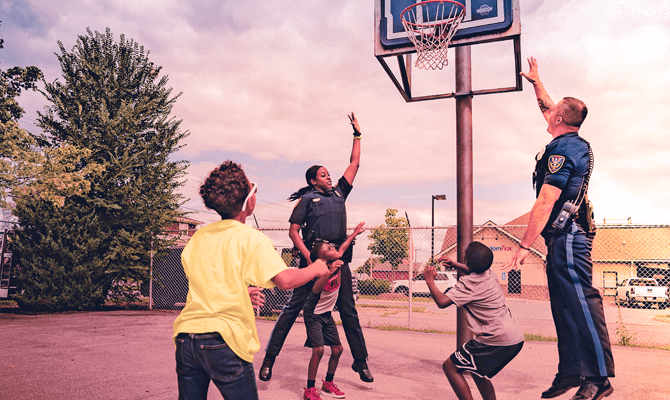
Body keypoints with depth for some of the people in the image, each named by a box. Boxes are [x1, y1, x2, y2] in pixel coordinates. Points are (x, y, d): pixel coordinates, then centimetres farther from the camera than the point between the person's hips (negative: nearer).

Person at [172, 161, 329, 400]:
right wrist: (315, 269, 0)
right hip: (223, 339, -6)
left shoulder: (198, 237, 10)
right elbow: (285, 280, -18)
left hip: (185, 336, 6)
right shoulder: (252, 239, -9)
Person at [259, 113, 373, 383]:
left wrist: (357, 134, 26)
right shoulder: (307, 199, 5)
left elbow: (354, 164, 25)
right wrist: (308, 256, -13)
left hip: (339, 259, 4)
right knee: (293, 307, -3)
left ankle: (361, 362, 16)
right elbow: (293, 231, -1)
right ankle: (269, 358, 5)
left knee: (349, 311, 7)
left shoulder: (339, 193, 19)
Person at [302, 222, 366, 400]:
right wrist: (330, 272, -56)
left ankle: (328, 384, 25)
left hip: (327, 315, 8)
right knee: (318, 350, -17)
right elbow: (315, 289, -45)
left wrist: (354, 233, 25)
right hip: (313, 315, -7)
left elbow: (342, 248, 15)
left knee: (337, 349, 7)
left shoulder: (337, 262, -7)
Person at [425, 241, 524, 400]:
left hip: (497, 340, -9)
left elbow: (442, 301, -23)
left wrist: (430, 280, -8)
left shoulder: (468, 283, -15)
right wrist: (456, 265, 26)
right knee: (478, 371, 28)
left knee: (450, 366, 1)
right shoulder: (489, 274, 11)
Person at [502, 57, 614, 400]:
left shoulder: (561, 150, -15)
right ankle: (570, 372, 18)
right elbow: (548, 109, 33)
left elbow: (545, 203, -20)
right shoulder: (577, 144, 14)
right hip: (566, 239, 10)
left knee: (581, 303, -8)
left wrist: (524, 245, -18)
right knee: (564, 306, 11)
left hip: (566, 238, -10)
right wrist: (536, 81, 44)